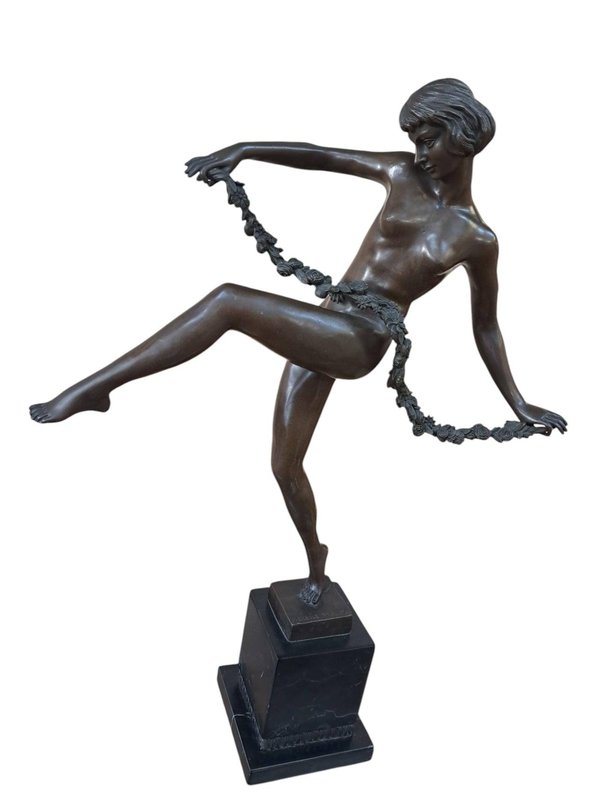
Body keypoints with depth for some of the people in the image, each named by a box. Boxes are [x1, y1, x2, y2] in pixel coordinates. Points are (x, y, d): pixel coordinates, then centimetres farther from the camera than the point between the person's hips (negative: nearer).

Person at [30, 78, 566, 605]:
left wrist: (520, 406, 12)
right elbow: (320, 155, 10)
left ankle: (95, 387, -18)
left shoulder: (477, 240, 2)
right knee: (285, 466, 11)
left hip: (358, 344, -5)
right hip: (318, 336, 6)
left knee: (230, 302, -26)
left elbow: (486, 328, 10)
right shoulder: (403, 174, 10)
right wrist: (242, 151, -2)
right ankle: (315, 560, 39)